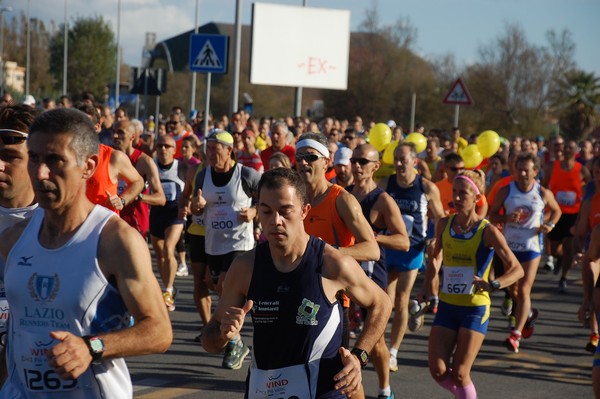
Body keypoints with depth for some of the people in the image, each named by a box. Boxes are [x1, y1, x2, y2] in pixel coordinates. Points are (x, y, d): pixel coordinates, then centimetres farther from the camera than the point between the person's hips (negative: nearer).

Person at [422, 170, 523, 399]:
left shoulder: (487, 232, -12)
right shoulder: (444, 225, 2)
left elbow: (516, 269, -11)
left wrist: (493, 285, -28)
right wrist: (426, 287, 11)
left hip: (475, 309, -4)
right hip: (447, 305, 4)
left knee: (459, 375, -8)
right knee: (438, 371, -2)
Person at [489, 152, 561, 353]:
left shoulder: (543, 194, -4)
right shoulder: (505, 191, -5)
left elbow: (556, 211, 14)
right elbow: (492, 215, 0)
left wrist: (550, 225, -6)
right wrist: (507, 218, -20)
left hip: (532, 247, -2)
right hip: (509, 246, 2)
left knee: (523, 290, -10)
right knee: (513, 289, 17)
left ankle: (516, 334, -10)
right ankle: (528, 314, 47)